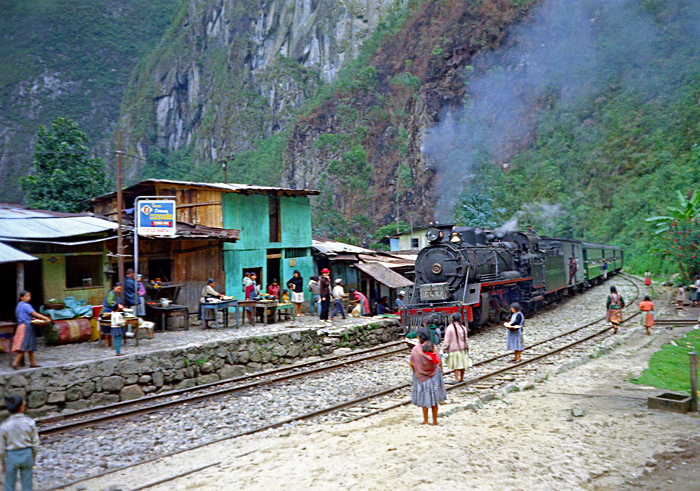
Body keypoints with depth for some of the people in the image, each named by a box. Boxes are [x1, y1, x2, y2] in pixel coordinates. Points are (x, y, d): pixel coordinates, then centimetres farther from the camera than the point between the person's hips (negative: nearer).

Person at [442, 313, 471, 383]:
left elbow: (447, 340, -12)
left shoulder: (449, 328, -13)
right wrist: (467, 348, 19)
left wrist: (444, 349, -5)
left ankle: (456, 379, 0)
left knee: (456, 365, 0)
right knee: (462, 364, 12)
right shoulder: (463, 328, 0)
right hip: (463, 349, 4)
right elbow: (466, 340, 9)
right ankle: (461, 378, 21)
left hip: (453, 349, -4)